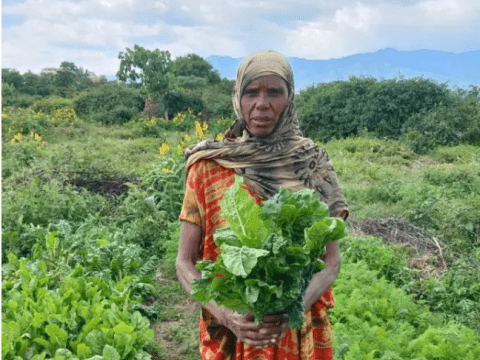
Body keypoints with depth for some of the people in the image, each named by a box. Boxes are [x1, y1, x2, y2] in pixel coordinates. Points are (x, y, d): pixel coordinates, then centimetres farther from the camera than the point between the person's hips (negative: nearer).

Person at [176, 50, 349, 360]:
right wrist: (225, 313, -22)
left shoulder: (312, 164, -5)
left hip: (299, 335, 1)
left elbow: (332, 260, -7)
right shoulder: (208, 166, -6)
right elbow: (185, 263, -5)